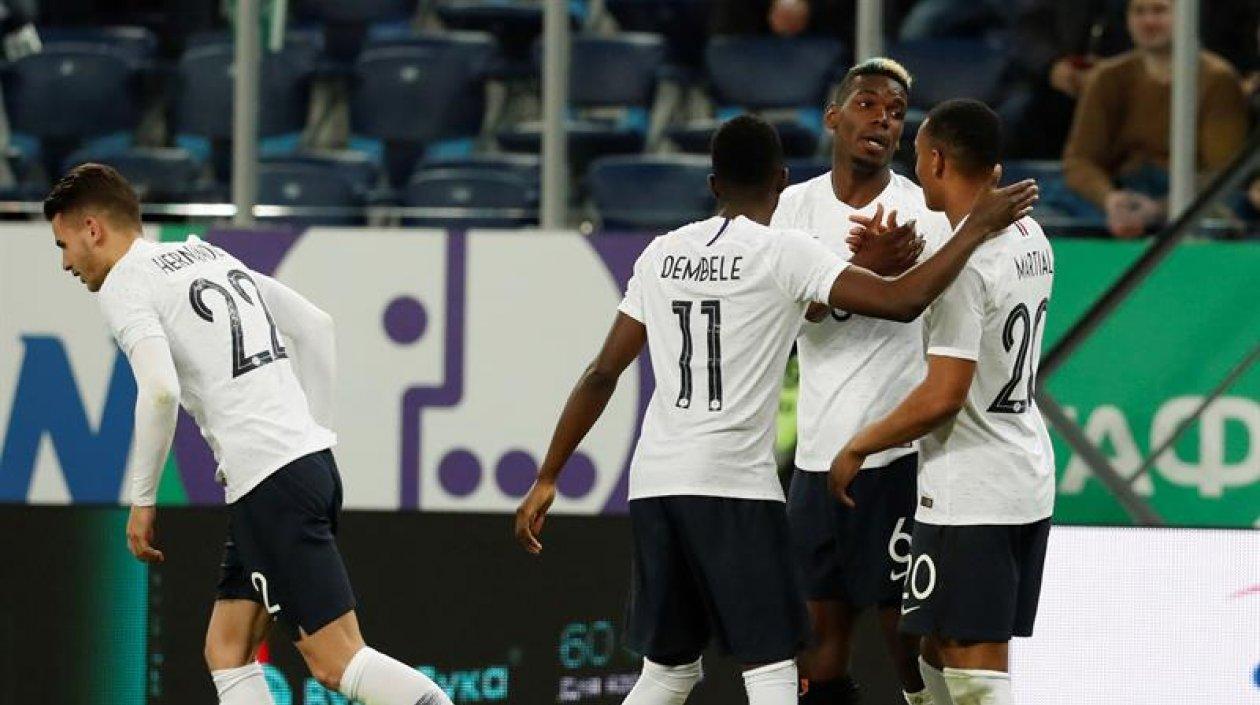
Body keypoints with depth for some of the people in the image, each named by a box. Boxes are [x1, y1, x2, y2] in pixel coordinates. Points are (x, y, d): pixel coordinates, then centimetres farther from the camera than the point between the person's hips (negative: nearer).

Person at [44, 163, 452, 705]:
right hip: (311, 455, 9)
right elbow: (316, 326, 22)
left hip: (269, 481, -9)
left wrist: (142, 500, -8)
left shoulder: (123, 285, -2)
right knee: (227, 652, 11)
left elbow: (160, 391, -18)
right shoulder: (209, 255, 23)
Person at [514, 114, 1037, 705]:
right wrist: (977, 228, -4)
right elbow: (902, 301, -15)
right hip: (733, 487, -6)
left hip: (653, 481, 6)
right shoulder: (784, 253, -5)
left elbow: (603, 373, 13)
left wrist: (547, 478, 18)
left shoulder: (663, 252, 12)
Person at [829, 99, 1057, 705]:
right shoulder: (1030, 238, 9)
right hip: (1027, 478, 10)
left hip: (969, 495, -10)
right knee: (941, 653, 18)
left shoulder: (963, 260, -19)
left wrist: (858, 448, -9)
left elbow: (943, 397, -23)